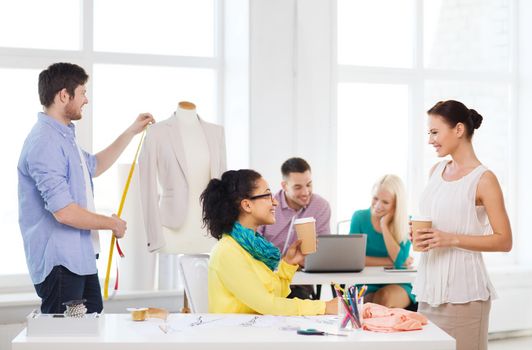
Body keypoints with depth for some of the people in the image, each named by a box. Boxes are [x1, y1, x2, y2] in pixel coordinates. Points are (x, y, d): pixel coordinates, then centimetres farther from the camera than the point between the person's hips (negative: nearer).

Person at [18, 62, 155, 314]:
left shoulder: (64, 135, 14)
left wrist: (131, 132, 31)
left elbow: (94, 166, 34)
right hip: (59, 264, -11)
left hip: (81, 259, 11)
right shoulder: (45, 142, -20)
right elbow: (64, 212, -25)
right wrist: (113, 224, -11)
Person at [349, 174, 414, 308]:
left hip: (398, 286, 0)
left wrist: (384, 225, -15)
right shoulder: (360, 218, -1)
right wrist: (392, 261, -12)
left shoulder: (406, 223, -1)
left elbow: (399, 260, -15)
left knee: (386, 296, -32)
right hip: (367, 286, 0)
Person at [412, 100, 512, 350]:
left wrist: (452, 239, -19)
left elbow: (504, 241, -11)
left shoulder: (483, 180, -10)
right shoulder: (437, 170, 10)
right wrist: (420, 234, 1)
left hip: (462, 288, -6)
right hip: (431, 284, 6)